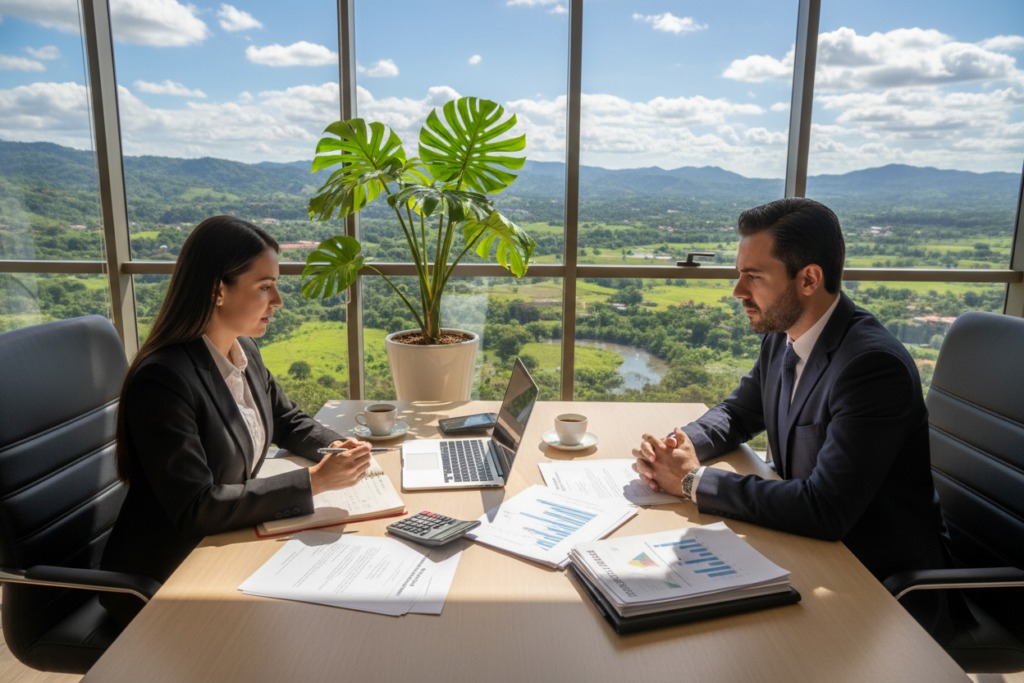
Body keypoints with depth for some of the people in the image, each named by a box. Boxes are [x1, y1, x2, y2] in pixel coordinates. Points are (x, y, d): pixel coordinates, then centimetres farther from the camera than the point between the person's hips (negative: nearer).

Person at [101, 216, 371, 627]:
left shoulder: (245, 351, 1)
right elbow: (195, 508, -26)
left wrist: (339, 448, -6)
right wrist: (313, 482, -28)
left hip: (231, 543, 7)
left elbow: (287, 420, 15)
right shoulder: (161, 379, -24)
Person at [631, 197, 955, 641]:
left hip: (889, 590, -7)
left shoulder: (874, 364, -28)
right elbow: (738, 413, 14)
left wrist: (693, 481, -26)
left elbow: (824, 512, -33)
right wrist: (682, 445, -8)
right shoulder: (782, 338, -1)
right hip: (816, 553, 7)